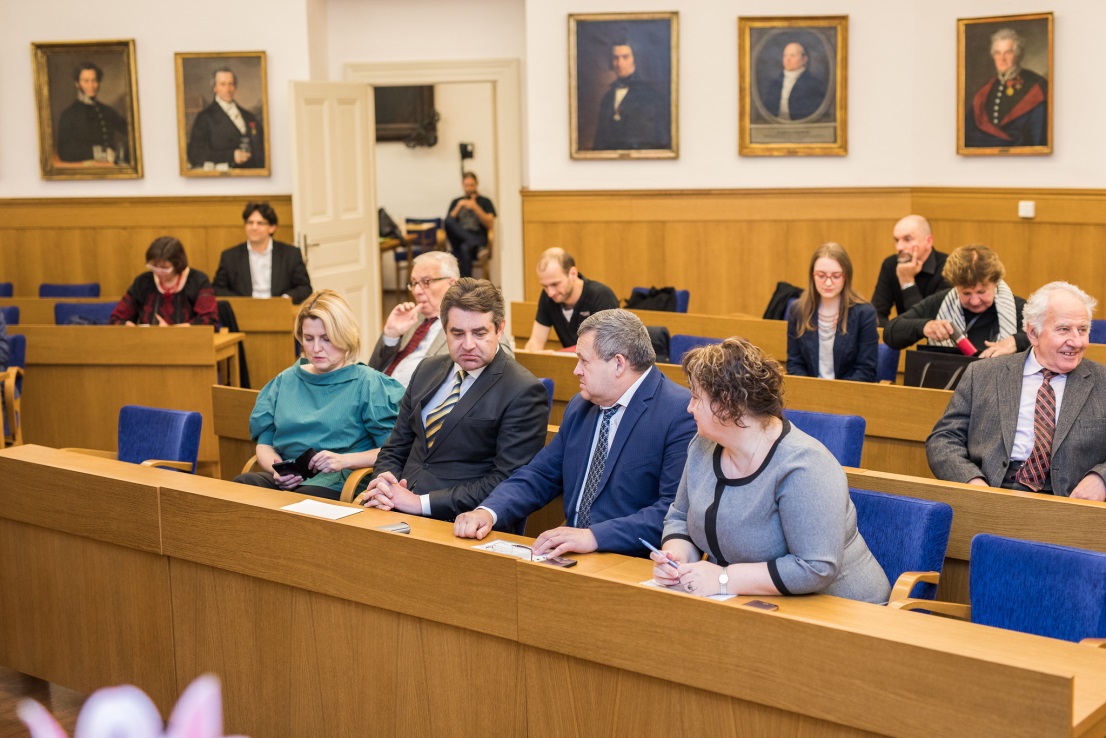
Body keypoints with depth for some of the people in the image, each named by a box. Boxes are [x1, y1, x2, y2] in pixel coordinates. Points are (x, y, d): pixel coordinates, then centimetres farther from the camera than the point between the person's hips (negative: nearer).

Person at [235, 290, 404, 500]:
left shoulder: (368, 383, 6)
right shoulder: (285, 381, 22)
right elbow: (264, 445, 18)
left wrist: (344, 460, -16)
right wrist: (277, 469, -5)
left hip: (338, 484, -5)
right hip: (286, 481, 5)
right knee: (241, 483, -29)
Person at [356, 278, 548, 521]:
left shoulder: (524, 392, -8)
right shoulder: (428, 370, 14)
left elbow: (507, 482, -14)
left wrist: (422, 502, -17)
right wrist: (384, 486, -4)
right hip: (397, 508, 7)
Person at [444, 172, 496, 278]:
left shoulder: (485, 202, 16)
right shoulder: (456, 202, 23)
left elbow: (490, 225, 3)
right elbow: (449, 222, 10)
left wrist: (476, 208, -7)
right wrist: (459, 207, -1)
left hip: (478, 237, -2)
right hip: (458, 237, 2)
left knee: (465, 248, -40)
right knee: (448, 220, -31)